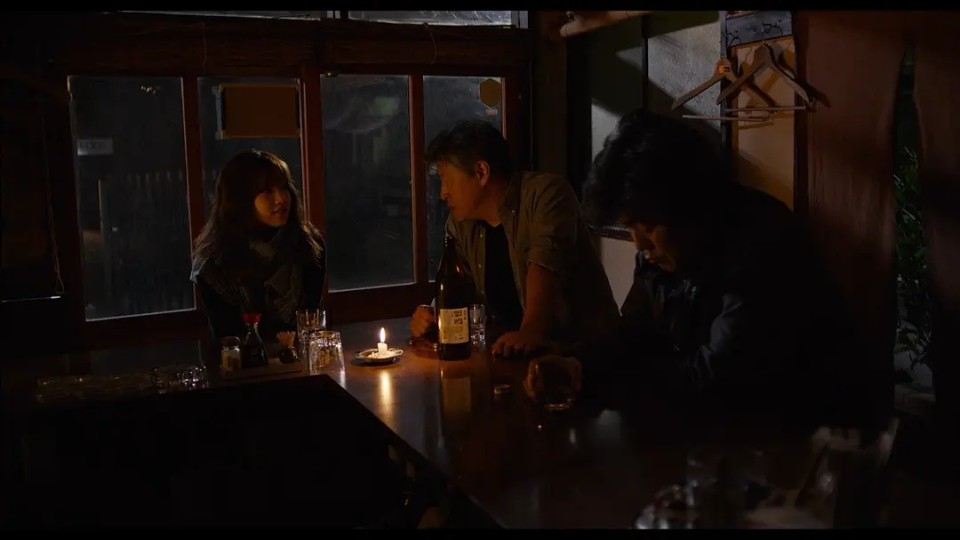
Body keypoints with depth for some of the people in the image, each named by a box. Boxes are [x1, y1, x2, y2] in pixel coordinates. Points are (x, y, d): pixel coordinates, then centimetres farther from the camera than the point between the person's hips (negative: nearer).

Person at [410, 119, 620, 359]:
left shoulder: (547, 194, -12)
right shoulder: (460, 222, 8)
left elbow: (545, 264, -25)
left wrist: (531, 332, -38)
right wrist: (432, 316, -4)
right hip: (513, 356, 7)